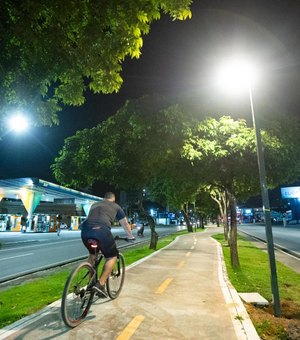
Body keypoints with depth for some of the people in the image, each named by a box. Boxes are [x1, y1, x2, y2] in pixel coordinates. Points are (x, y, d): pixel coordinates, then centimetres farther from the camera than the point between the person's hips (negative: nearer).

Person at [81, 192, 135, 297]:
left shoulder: (94, 205, 33)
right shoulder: (116, 206, 24)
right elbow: (125, 224, 30)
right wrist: (130, 237, 46)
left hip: (85, 231, 5)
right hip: (101, 231, -5)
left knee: (92, 254, 31)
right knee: (112, 257, 15)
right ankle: (100, 284, 2)